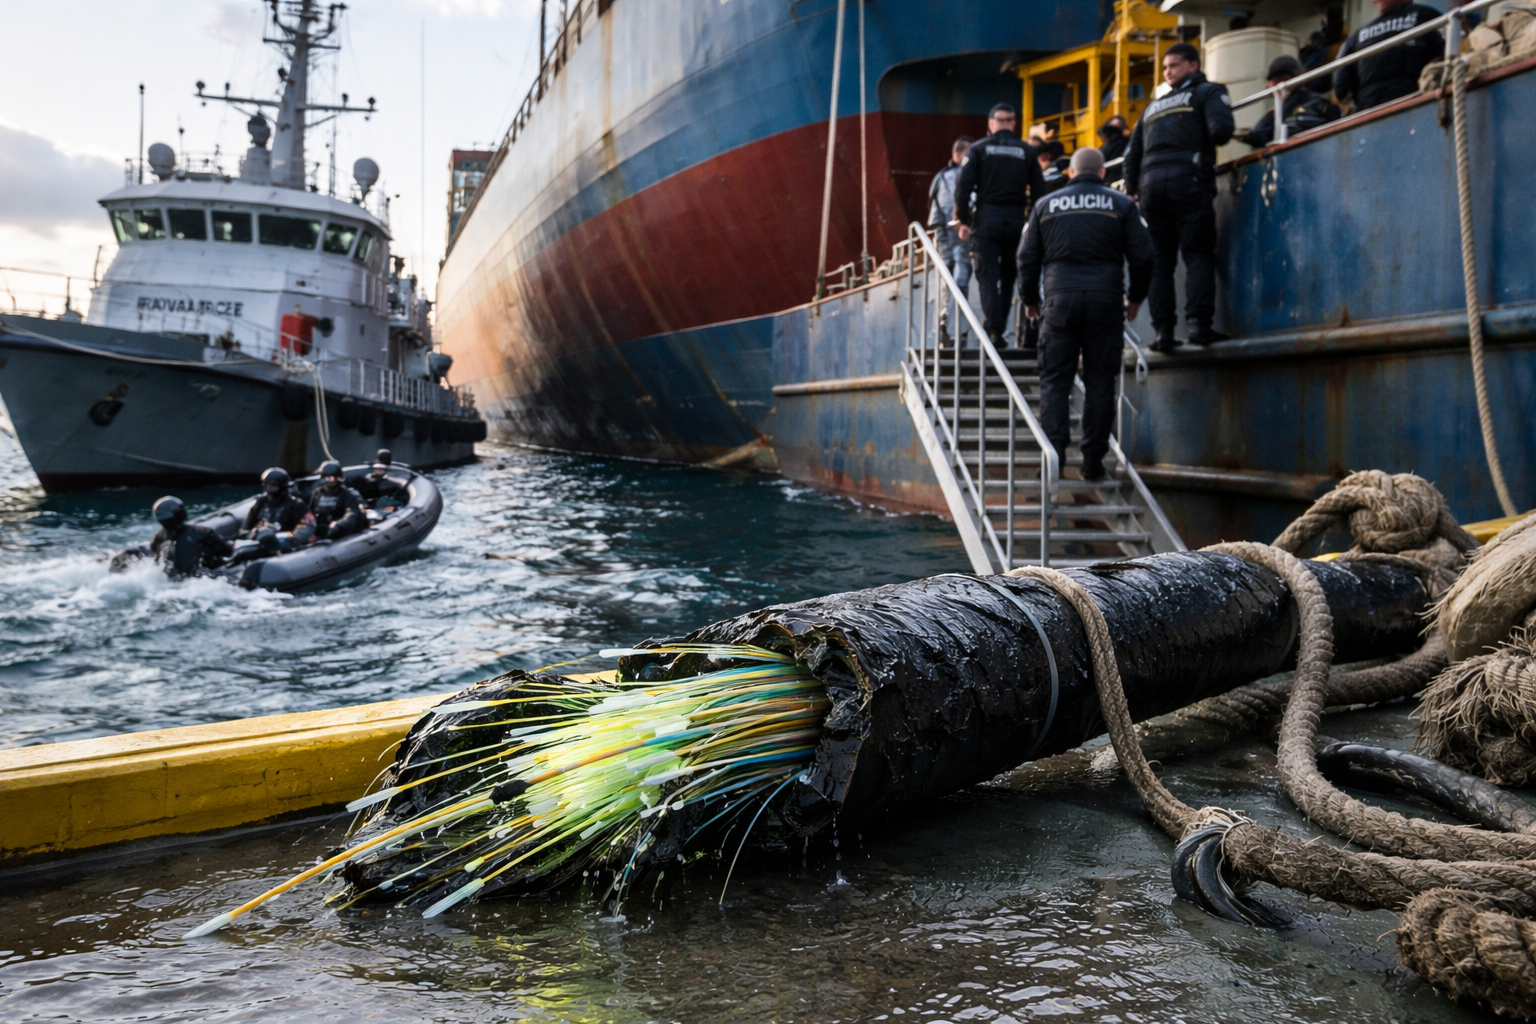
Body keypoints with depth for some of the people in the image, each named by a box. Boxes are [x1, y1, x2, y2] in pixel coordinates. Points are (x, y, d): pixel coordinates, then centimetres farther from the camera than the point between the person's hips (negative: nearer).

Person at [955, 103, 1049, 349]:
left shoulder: (978, 149, 2)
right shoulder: (1026, 151, 7)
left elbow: (963, 186, -6)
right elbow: (1039, 190, 5)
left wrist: (963, 220, 1)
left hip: (986, 219, -2)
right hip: (1016, 222, 2)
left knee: (987, 275, -1)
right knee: (1008, 276, 14)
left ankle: (994, 328, -16)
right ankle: (998, 326, 15)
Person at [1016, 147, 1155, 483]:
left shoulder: (1046, 205, 11)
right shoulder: (1122, 205, 8)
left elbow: (1027, 258, 11)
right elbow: (1143, 256, 4)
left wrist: (1029, 299, 23)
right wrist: (1135, 298, 18)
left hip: (1060, 300, 0)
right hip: (1106, 300, 0)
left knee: (1055, 380, 3)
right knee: (1100, 382, 4)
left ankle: (1053, 453, -9)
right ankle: (1093, 460, 4)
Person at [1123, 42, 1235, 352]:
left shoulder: (1154, 106, 26)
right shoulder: (1209, 92, 12)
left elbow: (1132, 152, 23)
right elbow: (1221, 129, -7)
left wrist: (1133, 189, 28)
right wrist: (1206, 142, 14)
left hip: (1151, 184, 4)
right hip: (1187, 180, -4)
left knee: (1160, 260, 4)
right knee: (1198, 253, -5)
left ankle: (1163, 330, -4)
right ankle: (1199, 322, -20)